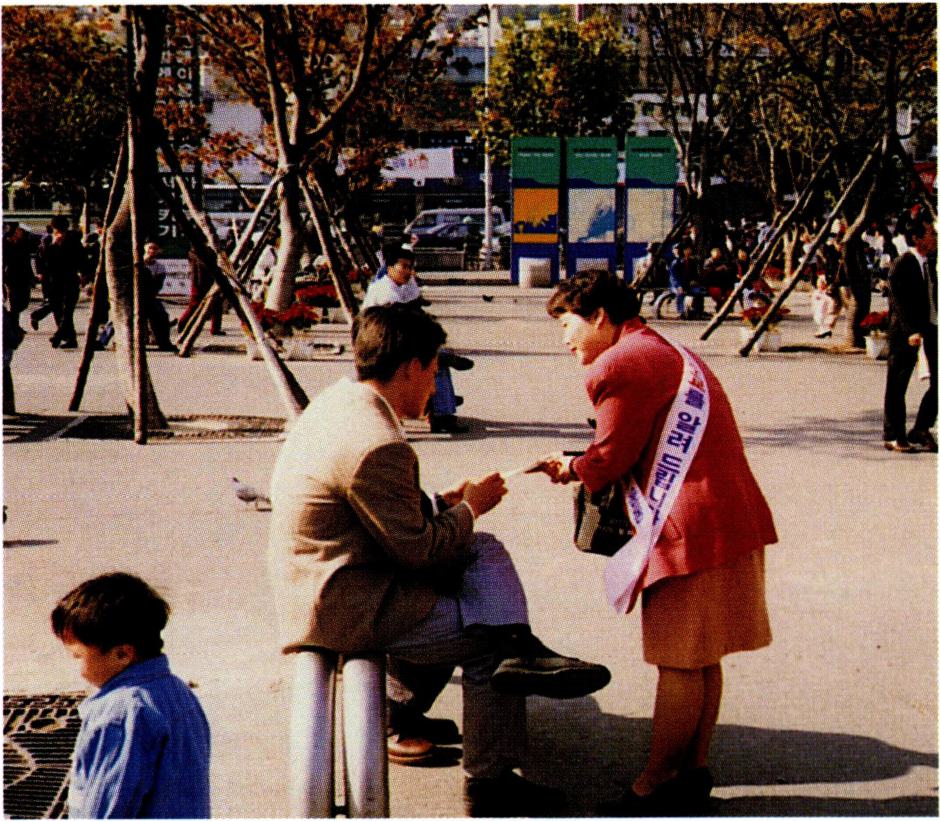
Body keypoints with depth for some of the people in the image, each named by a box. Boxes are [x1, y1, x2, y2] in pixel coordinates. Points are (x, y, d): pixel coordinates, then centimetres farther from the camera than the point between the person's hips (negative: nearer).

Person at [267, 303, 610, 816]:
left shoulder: (338, 403, 7)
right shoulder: (375, 446, -25)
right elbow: (418, 549, -17)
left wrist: (442, 503, 11)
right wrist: (468, 509, -1)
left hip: (319, 588, 10)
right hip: (349, 610, -10)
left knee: (484, 551, 13)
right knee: (489, 640, -1)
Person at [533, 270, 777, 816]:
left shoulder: (618, 366, -11)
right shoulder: (669, 353, 21)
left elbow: (612, 459, -8)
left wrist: (571, 470, 11)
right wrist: (581, 468, 16)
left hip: (692, 530, -10)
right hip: (731, 520, 10)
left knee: (681, 663, -2)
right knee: (702, 660, 15)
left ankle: (655, 789, 6)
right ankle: (694, 773, 24)